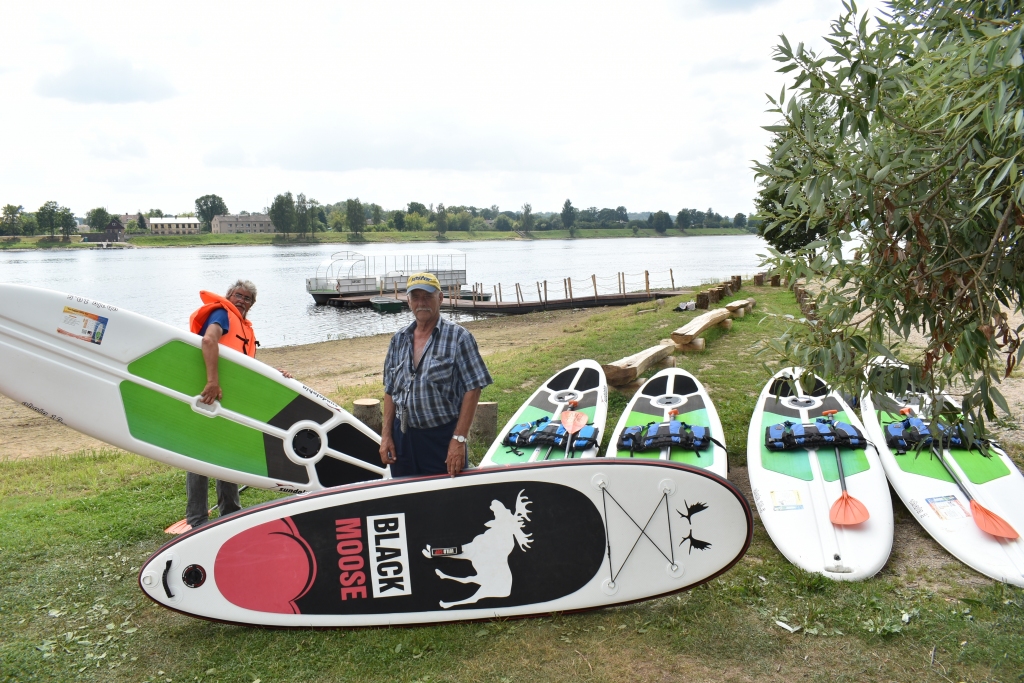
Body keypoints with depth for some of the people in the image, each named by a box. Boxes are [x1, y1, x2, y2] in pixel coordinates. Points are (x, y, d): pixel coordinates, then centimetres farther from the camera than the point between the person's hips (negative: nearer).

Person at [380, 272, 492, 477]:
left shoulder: (458, 337, -7)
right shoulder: (399, 340, 8)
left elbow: (472, 389, -11)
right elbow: (390, 391, 13)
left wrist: (459, 439, -16)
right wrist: (386, 435, 6)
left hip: (442, 437, -4)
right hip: (403, 436, 4)